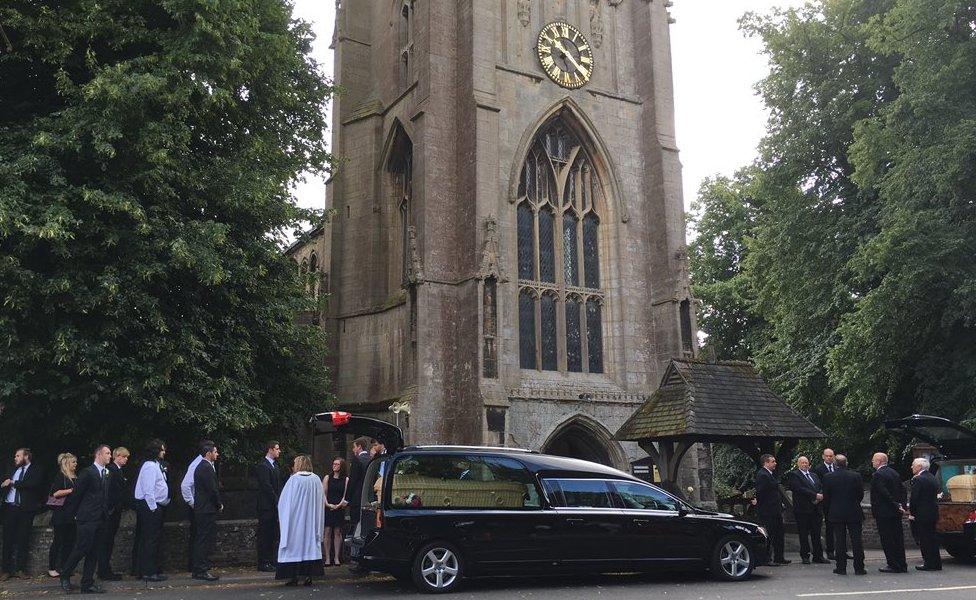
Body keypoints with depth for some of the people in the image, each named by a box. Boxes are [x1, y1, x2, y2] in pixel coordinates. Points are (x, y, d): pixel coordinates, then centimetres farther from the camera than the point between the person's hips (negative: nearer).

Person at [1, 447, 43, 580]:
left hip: (25, 509, -4)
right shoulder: (13, 470, 18)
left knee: (23, 540, 0)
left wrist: (13, 483, -14)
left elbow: (33, 484, -16)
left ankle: (20, 569, 7)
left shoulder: (35, 470, 1)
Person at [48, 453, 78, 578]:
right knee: (58, 541, -2)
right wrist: (71, 490, -19)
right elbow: (55, 493, -16)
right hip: (61, 513, -7)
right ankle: (51, 568, 6)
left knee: (70, 541, 6)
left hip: (72, 514, 7)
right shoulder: (60, 476, -7)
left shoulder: (75, 477, 14)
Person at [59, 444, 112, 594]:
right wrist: (75, 513, -1)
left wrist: (106, 513, 12)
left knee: (93, 552, 8)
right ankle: (65, 576, 14)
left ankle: (88, 584, 12)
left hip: (100, 519, 7)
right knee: (81, 549, -7)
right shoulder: (88, 472, -8)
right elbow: (76, 494, -6)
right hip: (87, 518, -7)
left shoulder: (106, 474, 15)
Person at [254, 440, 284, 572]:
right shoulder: (262, 466, -12)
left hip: (275, 505, 9)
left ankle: (270, 560, 18)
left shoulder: (275, 466, 18)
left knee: (273, 534, 11)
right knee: (265, 535, -4)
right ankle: (263, 563, 0)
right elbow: (266, 486, -17)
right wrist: (277, 500, -14)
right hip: (266, 505, -9)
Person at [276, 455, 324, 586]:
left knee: (294, 543, 3)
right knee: (310, 544, 7)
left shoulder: (294, 479, -9)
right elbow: (322, 501, 7)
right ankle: (309, 576, 4)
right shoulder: (316, 479, 1)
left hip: (295, 520, -3)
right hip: (312, 521, 4)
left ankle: (294, 576, 2)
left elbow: (283, 501, -3)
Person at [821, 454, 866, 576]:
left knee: (839, 541, 5)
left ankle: (841, 568, 7)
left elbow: (826, 496, -3)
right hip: (854, 513, 1)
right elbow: (861, 494, 2)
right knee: (856, 540, 6)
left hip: (836, 514, -1)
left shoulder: (828, 477, -7)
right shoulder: (856, 476, -5)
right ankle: (859, 568, 8)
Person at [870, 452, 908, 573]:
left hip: (884, 512, -9)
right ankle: (902, 565, 18)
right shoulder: (895, 473, 12)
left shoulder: (878, 475, -14)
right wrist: (901, 505, 5)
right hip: (896, 513, 9)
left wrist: (897, 506, -15)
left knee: (887, 539, -2)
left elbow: (885, 493, -20)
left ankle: (893, 565, 0)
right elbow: (902, 490, 11)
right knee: (898, 537, 13)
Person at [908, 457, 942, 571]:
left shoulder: (918, 479, -16)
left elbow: (914, 498, -16)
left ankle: (929, 563, 0)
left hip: (922, 514, -9)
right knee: (932, 537, 15)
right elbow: (934, 496, 17)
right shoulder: (933, 478, 12)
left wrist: (911, 512, -4)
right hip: (933, 513, 9)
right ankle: (936, 563, 19)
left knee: (924, 539, -2)